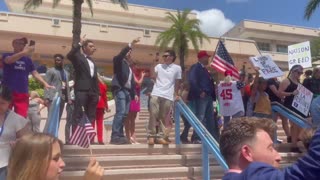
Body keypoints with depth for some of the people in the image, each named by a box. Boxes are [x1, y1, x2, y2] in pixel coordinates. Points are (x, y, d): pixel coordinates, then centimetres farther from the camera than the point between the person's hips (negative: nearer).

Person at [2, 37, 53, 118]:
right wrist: (24, 52, -38)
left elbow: (35, 73, 10)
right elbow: (9, 60, -20)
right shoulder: (6, 55, 4)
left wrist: (45, 83, -8)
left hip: (23, 94, 3)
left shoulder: (28, 60, 14)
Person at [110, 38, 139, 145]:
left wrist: (134, 93, 14)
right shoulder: (119, 61, 8)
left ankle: (120, 135, 5)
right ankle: (115, 137, -20)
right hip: (120, 89, -8)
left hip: (128, 91, 8)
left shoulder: (129, 67, 27)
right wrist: (130, 45, -22)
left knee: (124, 114, 2)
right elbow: (121, 54, -16)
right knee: (120, 112, -18)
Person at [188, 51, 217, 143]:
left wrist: (212, 95, 10)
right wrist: (200, 92, -19)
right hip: (201, 97, -9)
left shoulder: (204, 69, 23)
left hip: (208, 97, 9)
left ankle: (213, 138, 17)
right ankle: (196, 138, -4)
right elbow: (192, 80, -20)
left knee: (210, 118, 10)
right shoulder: (195, 67, -5)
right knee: (200, 118, -9)